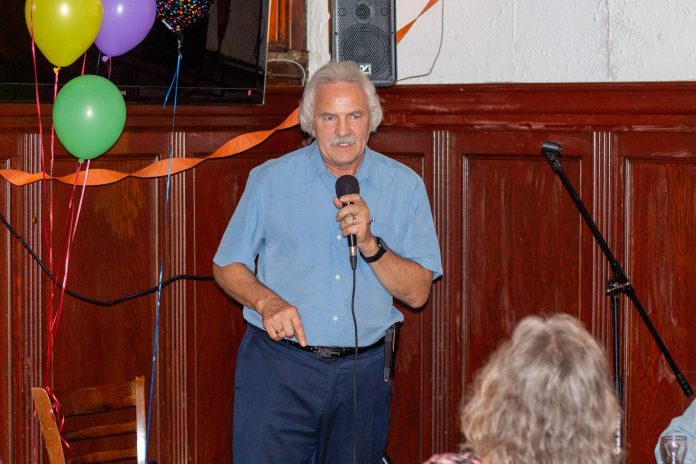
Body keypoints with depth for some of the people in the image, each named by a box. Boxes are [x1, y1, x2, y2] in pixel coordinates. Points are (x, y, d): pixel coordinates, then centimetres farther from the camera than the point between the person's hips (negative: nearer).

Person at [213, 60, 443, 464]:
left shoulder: (404, 186, 3)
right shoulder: (270, 180, 4)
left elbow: (417, 293, 0)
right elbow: (227, 266, 8)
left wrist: (370, 244, -16)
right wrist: (267, 301, -11)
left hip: (364, 371, 1)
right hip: (278, 366, -1)